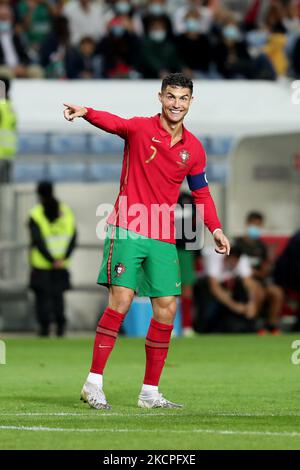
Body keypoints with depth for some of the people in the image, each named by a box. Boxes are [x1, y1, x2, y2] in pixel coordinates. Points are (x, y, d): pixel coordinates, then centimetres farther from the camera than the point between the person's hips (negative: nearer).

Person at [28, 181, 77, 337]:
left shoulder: (35, 215, -11)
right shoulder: (66, 211, 2)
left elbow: (38, 241, -18)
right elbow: (72, 237, -4)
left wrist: (51, 260, -14)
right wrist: (64, 258, -9)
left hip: (41, 265, -4)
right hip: (62, 264, 4)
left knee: (42, 295, 6)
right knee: (57, 294, 13)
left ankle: (44, 326, 0)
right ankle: (60, 325, 0)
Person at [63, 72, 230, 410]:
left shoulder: (194, 149, 9)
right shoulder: (140, 128, -4)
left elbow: (201, 193, 20)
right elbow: (113, 123, -26)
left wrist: (215, 229, 5)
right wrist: (86, 112, -48)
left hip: (163, 239, 5)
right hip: (127, 230, -5)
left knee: (167, 309, 1)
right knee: (121, 301, -13)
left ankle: (150, 392, 11)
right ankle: (94, 383, -6)